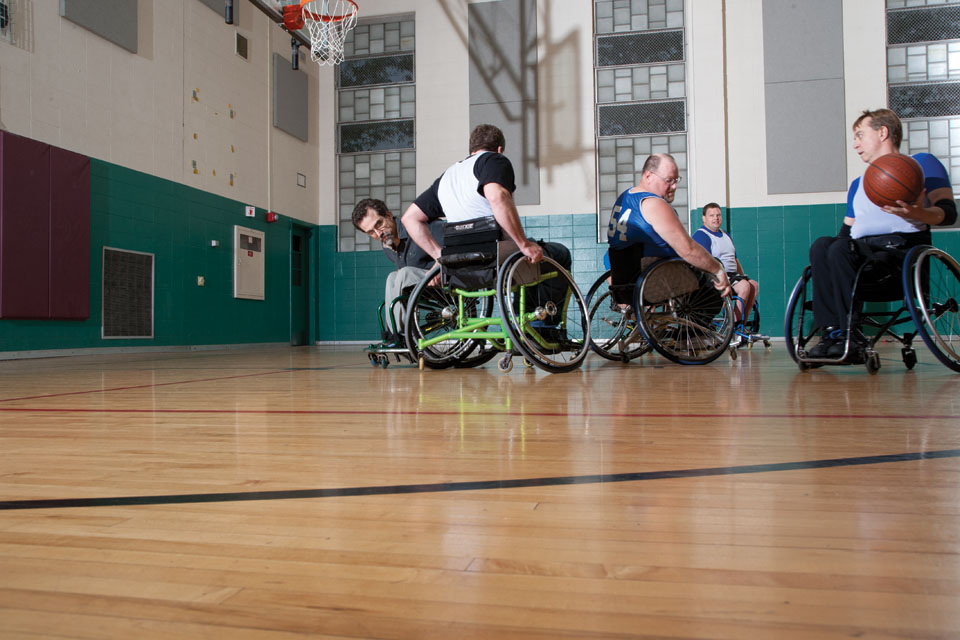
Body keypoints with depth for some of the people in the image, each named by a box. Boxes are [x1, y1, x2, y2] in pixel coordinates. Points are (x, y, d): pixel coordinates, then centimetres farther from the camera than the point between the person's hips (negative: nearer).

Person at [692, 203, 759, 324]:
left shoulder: (725, 234, 24)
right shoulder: (700, 235, -7)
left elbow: (735, 260, 29)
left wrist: (743, 277, 17)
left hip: (731, 276, 9)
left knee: (754, 285, -15)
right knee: (744, 286, -27)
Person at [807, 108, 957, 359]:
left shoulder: (921, 164, 10)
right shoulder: (857, 185, 30)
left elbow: (948, 212, -4)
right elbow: (847, 231, 25)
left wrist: (918, 213, -28)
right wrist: (826, 258, 3)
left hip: (902, 246, -6)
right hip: (861, 252, 6)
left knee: (840, 250, -32)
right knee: (822, 245, -25)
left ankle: (851, 336, -30)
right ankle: (831, 331, -32)